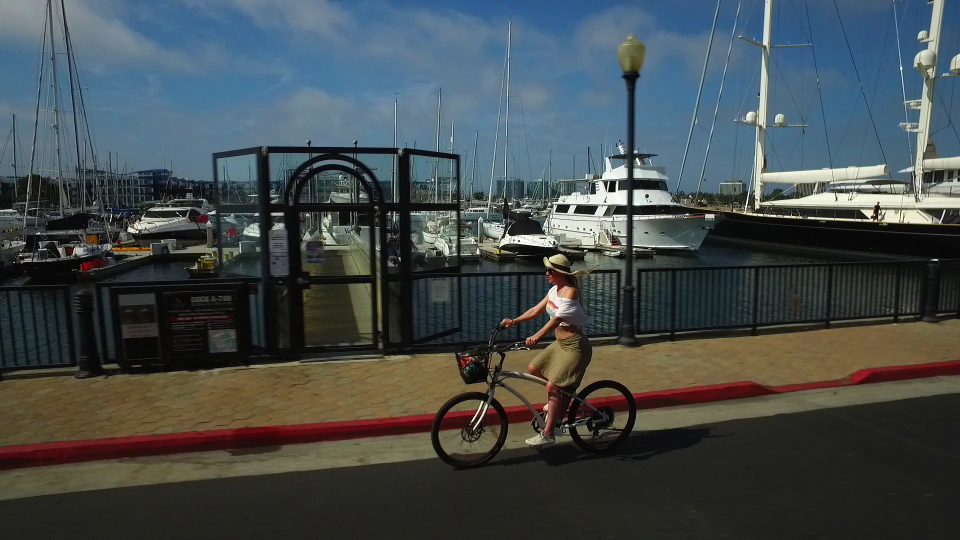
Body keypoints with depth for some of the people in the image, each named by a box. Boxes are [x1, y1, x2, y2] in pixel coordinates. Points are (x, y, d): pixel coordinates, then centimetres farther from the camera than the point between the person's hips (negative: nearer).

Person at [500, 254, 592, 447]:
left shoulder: (570, 291, -20)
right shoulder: (554, 290, 7)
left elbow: (557, 318, -33)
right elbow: (537, 310, 10)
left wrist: (537, 336, -46)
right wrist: (514, 321, 0)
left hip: (575, 346, -9)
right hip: (560, 343, 9)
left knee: (552, 386, -12)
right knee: (533, 369, 9)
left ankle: (547, 434, -6)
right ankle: (556, 400, 28)